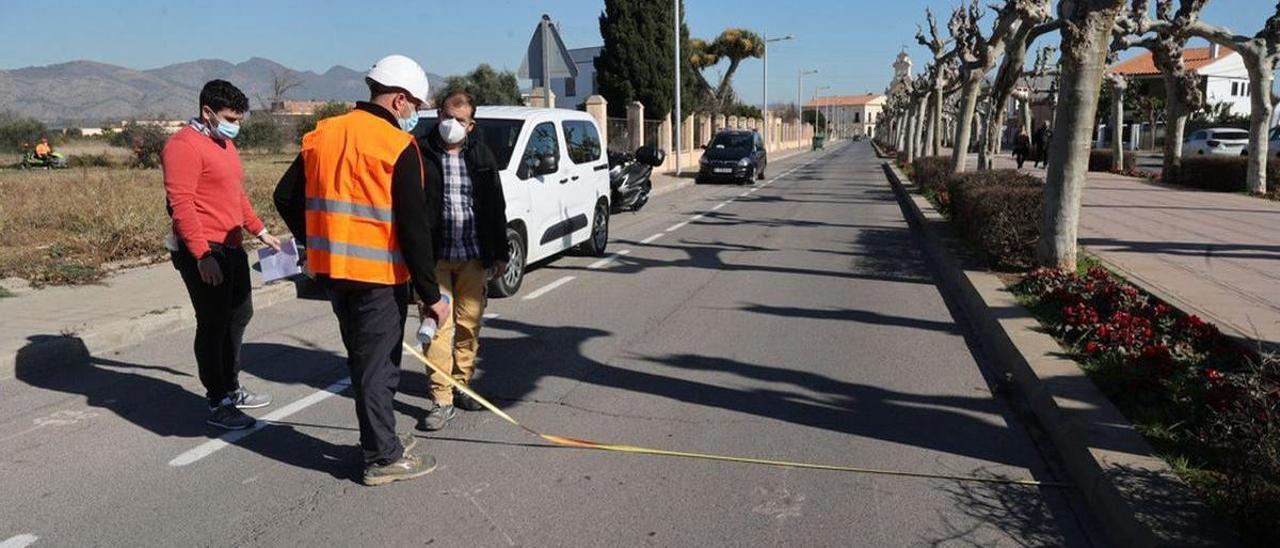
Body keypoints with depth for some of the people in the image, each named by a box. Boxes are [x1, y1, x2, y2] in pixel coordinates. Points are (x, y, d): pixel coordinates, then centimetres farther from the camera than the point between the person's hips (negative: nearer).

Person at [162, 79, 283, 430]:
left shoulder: (225, 144, 17)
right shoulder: (185, 145, -14)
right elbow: (181, 204, -21)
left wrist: (260, 231, 25)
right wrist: (202, 255, -25)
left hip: (231, 248, 10)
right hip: (203, 253, -10)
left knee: (239, 316, 18)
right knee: (213, 325, -4)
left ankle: (231, 389, 33)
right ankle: (217, 405, 5)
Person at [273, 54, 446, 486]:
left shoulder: (322, 135, 7)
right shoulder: (398, 147, -13)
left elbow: (285, 197, 12)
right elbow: (414, 228, -16)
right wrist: (430, 294, -11)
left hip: (332, 271, 7)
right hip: (378, 276, -7)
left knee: (363, 359, 20)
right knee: (379, 364, 4)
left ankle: (381, 437, 35)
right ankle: (384, 459, 15)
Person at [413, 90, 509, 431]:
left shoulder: (481, 156, 9)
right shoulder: (420, 152, -4)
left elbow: (496, 207, 12)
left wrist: (500, 253, 10)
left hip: (473, 255, 4)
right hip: (434, 256, -3)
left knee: (469, 323, 10)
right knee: (437, 326, -5)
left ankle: (462, 386, 25)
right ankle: (442, 400, 1)